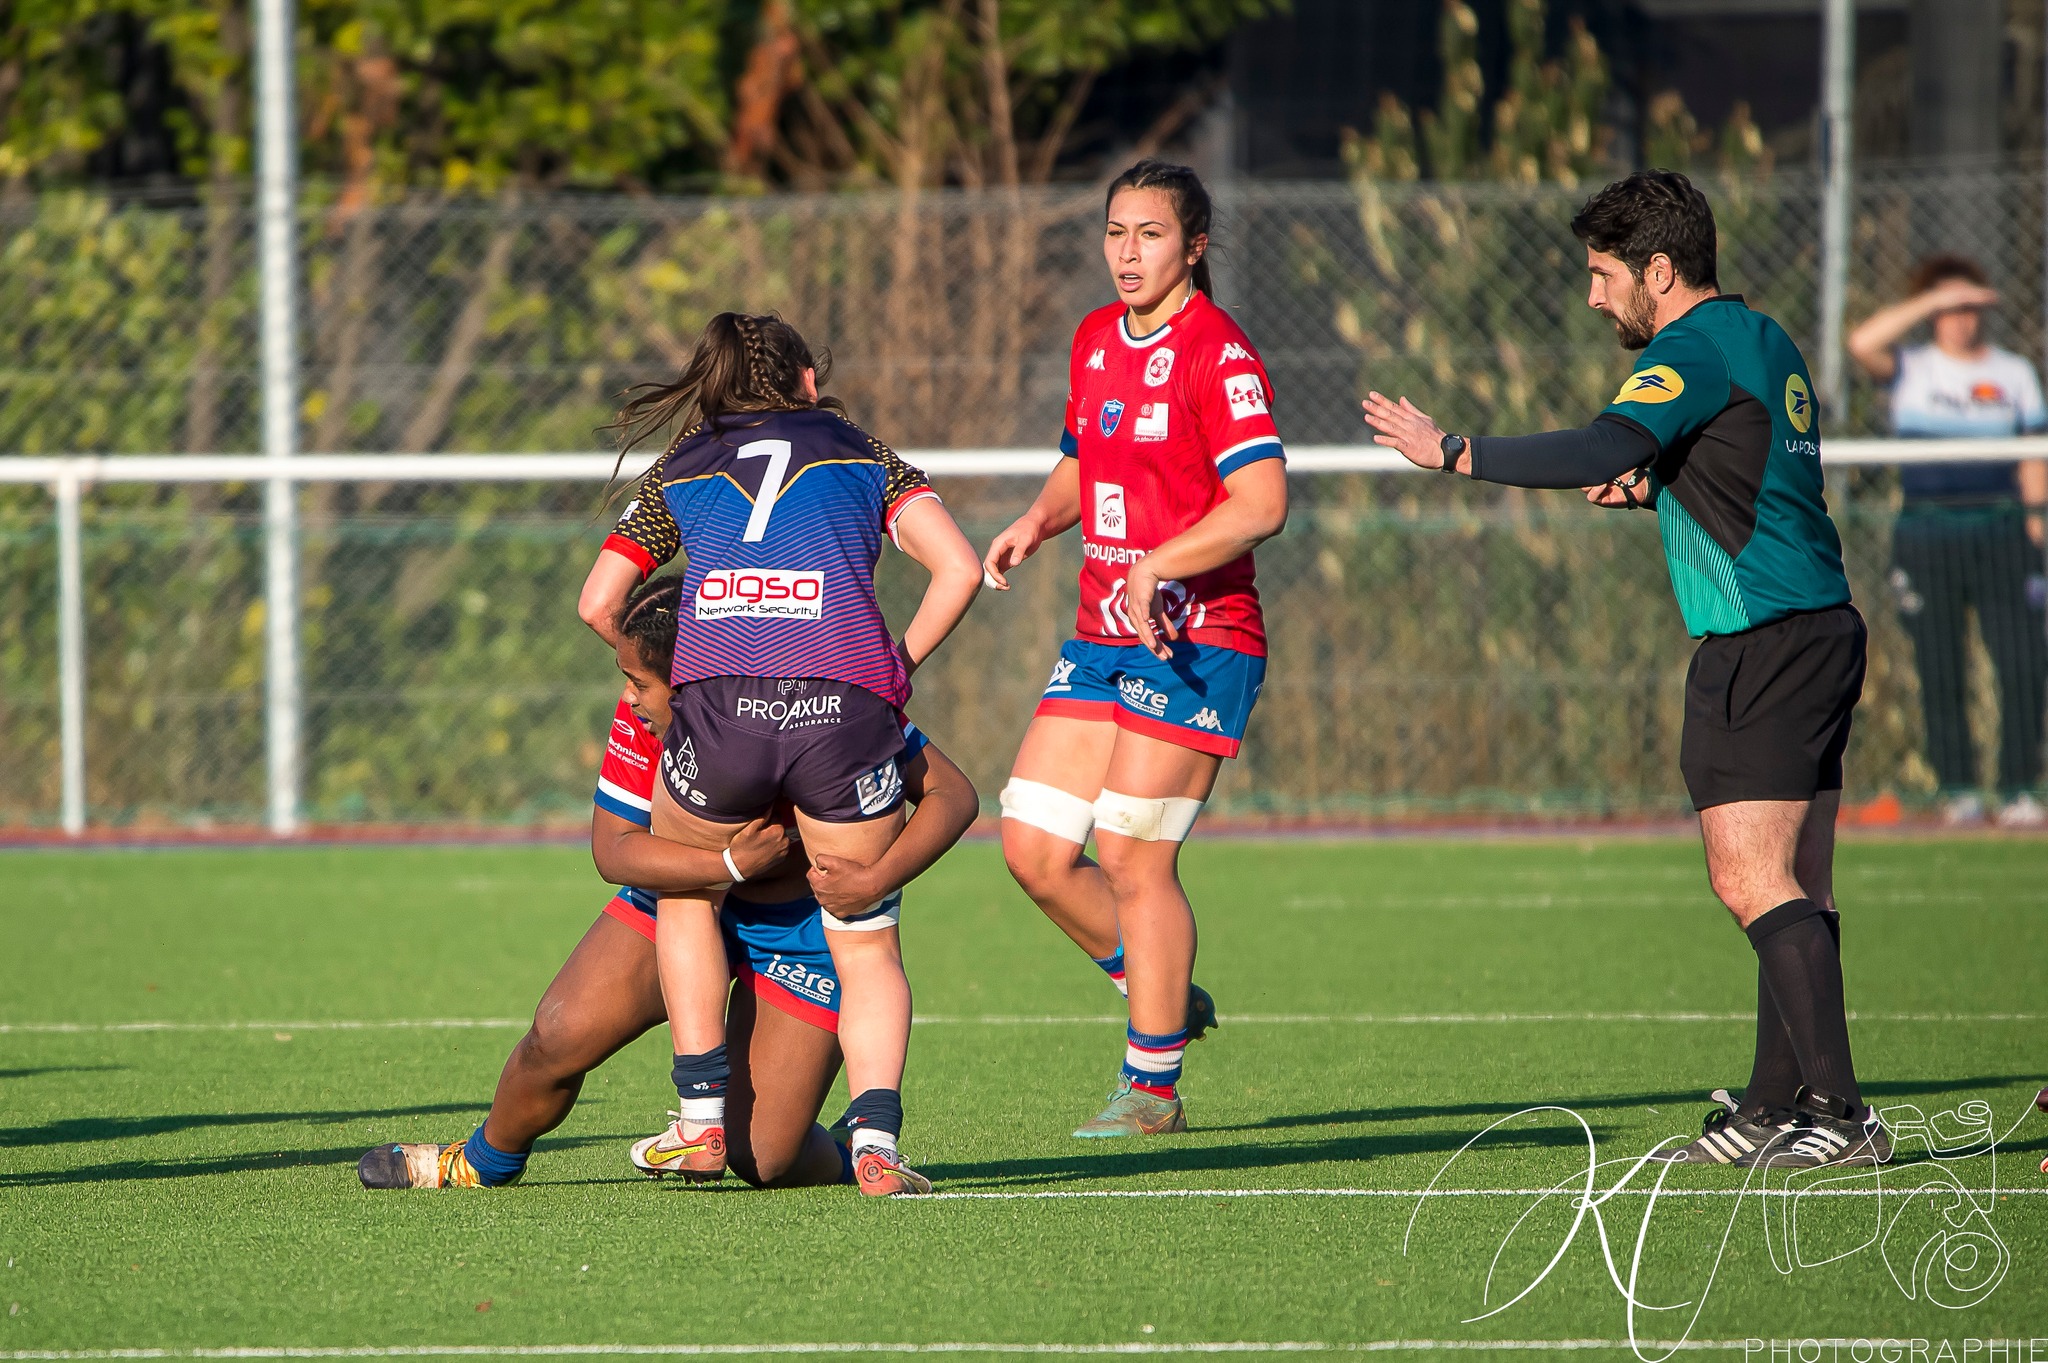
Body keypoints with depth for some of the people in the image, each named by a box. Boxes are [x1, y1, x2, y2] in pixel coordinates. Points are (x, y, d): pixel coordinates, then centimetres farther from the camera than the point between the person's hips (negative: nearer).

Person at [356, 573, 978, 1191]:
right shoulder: (642, 715, -19)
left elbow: (953, 796, -26)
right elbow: (612, 849, -18)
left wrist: (878, 878, -41)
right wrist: (731, 863, -33)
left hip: (806, 925, -3)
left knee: (760, 1158, -10)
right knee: (558, 1039, -12)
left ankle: (848, 1157, 26)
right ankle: (484, 1161, 20)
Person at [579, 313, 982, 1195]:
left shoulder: (679, 470, 26)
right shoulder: (866, 456, 24)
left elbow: (597, 603, 22)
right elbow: (959, 570, 11)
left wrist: (657, 676, 37)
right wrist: (899, 666, 22)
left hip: (716, 699, 1)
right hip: (845, 707, -1)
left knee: (684, 891, 27)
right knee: (865, 941, 13)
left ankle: (702, 1121, 20)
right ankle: (875, 1139, -6)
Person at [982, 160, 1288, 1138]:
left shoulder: (1216, 352, -12)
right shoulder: (1094, 341, 13)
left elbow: (1261, 503, -20)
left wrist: (1157, 568, -27)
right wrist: (1037, 523, 7)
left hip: (1195, 636, -8)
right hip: (1102, 637, 8)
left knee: (1131, 856, -9)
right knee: (1033, 848, 2)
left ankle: (1153, 1087, 2)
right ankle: (1167, 998, 24)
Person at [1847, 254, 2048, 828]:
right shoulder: (1911, 370, 6)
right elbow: (1863, 342, -15)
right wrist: (1934, 300, -14)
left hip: (2001, 530, 1)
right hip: (1926, 536, -1)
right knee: (1940, 673, 1)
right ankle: (1957, 790, 8)